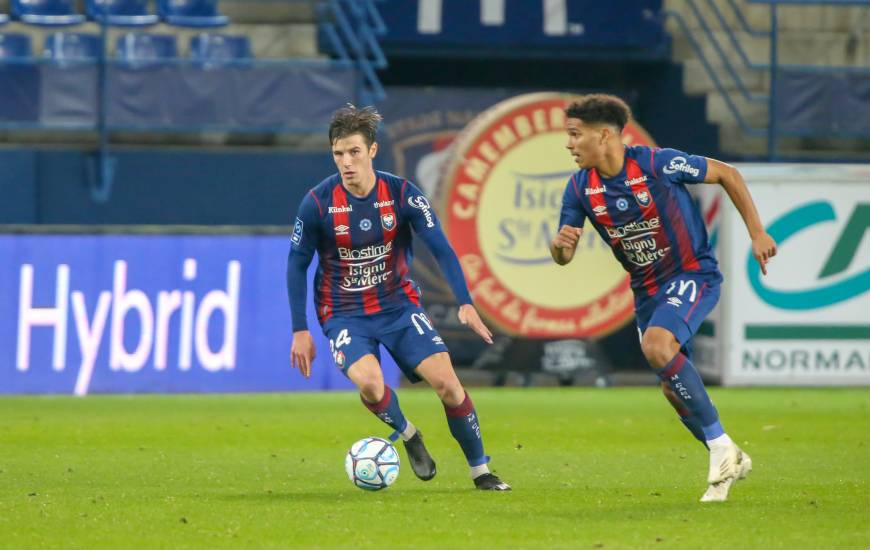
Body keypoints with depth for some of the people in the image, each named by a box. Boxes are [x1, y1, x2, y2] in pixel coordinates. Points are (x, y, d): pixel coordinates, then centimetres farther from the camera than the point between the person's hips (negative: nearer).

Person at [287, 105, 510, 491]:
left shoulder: (402, 194, -10)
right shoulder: (318, 202, -13)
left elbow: (440, 248, -9)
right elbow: (296, 264, -2)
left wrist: (465, 303, -21)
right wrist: (300, 331, -4)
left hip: (398, 305, 2)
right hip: (344, 314, -2)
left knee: (446, 380, -13)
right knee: (368, 381, -30)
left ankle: (480, 471, 5)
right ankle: (407, 435, 3)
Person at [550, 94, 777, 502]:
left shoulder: (657, 164, -20)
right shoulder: (581, 187, -4)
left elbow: (727, 174, -7)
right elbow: (562, 257, 1)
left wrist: (757, 233, -6)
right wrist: (560, 244, -24)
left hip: (693, 273, -7)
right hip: (648, 289, 7)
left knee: (656, 345, -31)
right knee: (673, 388, 5)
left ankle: (721, 447, -22)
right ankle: (729, 462, 24)